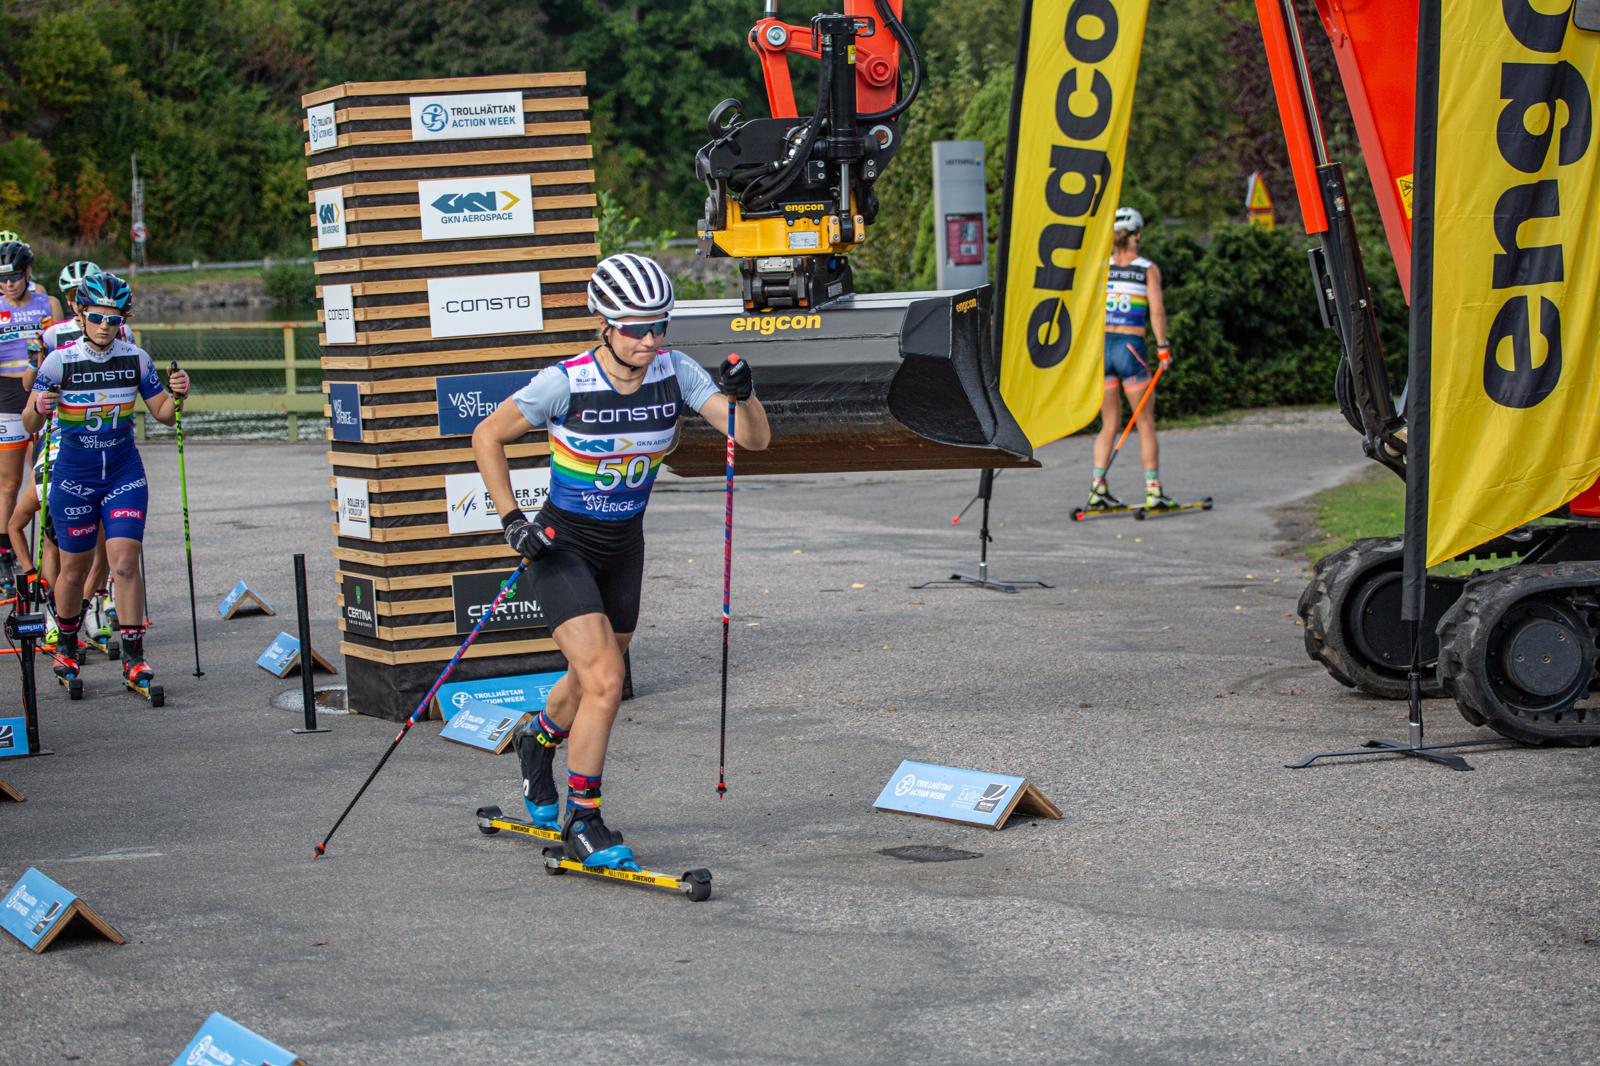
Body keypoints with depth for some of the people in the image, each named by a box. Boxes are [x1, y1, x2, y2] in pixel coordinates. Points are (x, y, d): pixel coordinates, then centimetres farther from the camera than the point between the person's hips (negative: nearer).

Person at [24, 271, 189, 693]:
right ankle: (66, 645, 32)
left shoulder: (136, 359, -4)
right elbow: (30, 425, -8)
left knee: (125, 562, -11)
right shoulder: (59, 361, -10)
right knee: (75, 569, 9)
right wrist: (39, 407, -30)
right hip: (73, 476, -1)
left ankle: (133, 657, -5)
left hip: (124, 473, 1)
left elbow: (163, 414, 5)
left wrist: (177, 395, -16)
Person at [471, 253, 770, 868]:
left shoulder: (674, 373, -11)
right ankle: (582, 824, -3)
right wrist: (511, 518, -16)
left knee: (590, 680, 19)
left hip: (624, 546, 5)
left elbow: (755, 439, -13)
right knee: (606, 682, -17)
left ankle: (539, 741, 53)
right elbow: (487, 437, -9)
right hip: (563, 543, -5)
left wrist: (742, 397, -33)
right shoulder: (566, 383, -21)